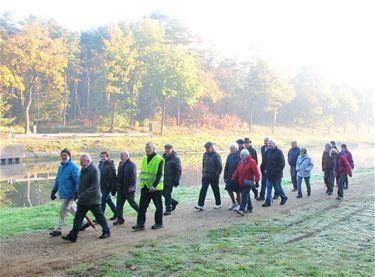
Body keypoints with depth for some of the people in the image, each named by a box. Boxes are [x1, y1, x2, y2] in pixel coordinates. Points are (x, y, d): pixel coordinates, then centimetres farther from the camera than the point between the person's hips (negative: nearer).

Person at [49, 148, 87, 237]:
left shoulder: (73, 167, -12)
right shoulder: (61, 167, 13)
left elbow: (77, 180, -17)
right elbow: (57, 180, 20)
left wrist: (77, 192, -23)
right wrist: (54, 191, 17)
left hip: (68, 193, -8)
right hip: (62, 193, 8)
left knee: (63, 211, -4)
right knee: (73, 209, 16)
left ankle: (58, 229, 5)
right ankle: (84, 222, 29)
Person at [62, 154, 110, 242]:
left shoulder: (94, 170, -18)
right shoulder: (83, 169, 9)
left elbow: (95, 187, -24)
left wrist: (83, 195, -27)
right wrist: (78, 194, 11)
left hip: (93, 199, -8)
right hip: (82, 200, 8)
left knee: (99, 216, 6)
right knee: (78, 218, 7)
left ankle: (106, 232, 22)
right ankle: (72, 235, 10)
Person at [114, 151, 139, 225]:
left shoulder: (132, 164, -12)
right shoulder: (120, 163, 12)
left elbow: (133, 176, -18)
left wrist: (131, 186, -23)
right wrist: (117, 186, 16)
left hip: (128, 188, -8)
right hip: (120, 188, 8)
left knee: (132, 202, 3)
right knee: (119, 204, 7)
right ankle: (120, 219, 14)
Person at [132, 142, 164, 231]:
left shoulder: (159, 159, -11)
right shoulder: (144, 158, 10)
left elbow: (159, 174, -17)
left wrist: (154, 185, -25)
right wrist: (142, 183, 14)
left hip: (156, 188, -6)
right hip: (145, 187, 6)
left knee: (158, 206, 7)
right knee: (142, 206, 2)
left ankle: (158, 223, 20)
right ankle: (140, 224, 6)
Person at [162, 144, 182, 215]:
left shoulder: (175, 158, -9)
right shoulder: (163, 157, 9)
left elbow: (179, 170, -10)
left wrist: (176, 180, -14)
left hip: (170, 180, -6)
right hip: (163, 179, 6)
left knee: (168, 194, -5)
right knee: (163, 193, 10)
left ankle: (168, 209, 7)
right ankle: (174, 202, 32)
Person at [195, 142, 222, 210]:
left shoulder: (216, 155, -12)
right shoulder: (205, 154, 6)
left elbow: (220, 167, -11)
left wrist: (216, 175, -13)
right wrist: (203, 173, 11)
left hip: (213, 177, -5)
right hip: (205, 176, 5)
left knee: (216, 190, 8)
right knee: (203, 190, -3)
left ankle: (218, 204, 24)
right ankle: (200, 205, -5)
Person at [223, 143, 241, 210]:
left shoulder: (239, 156, -15)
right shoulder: (229, 156, 5)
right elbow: (226, 167, 9)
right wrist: (225, 176, 6)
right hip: (230, 176, 6)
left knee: (238, 191, 4)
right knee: (229, 189, 10)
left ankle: (239, 204, 21)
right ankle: (234, 203, 29)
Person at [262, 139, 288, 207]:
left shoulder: (279, 152, -14)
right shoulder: (269, 152, 10)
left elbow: (282, 164, -16)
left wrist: (277, 172, -18)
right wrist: (267, 169, 13)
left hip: (276, 175, -7)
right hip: (269, 174, 7)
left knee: (277, 187, 5)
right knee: (269, 187, 7)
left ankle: (284, 197, 28)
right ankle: (268, 202, 11)